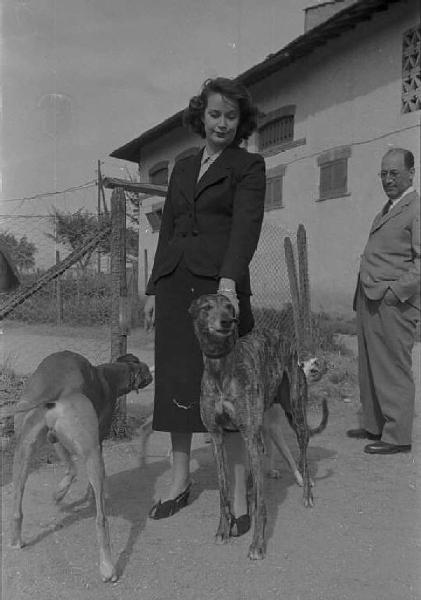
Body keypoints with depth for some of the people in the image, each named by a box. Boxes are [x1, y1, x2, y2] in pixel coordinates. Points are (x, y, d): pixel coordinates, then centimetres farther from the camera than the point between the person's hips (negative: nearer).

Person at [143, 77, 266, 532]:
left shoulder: (248, 166, 3)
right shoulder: (182, 167, 20)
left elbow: (247, 224, -13)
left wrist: (229, 280, -28)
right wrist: (154, 289, 14)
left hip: (220, 285, -5)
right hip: (174, 285, 6)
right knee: (176, 383, 9)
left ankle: (239, 495, 8)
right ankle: (180, 483, 24)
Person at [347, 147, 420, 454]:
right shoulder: (387, 209, 20)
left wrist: (395, 292, -18)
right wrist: (364, 296, 15)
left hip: (394, 304, -9)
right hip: (370, 302, 9)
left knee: (394, 370, -2)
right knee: (369, 368, 15)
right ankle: (374, 426, 27)